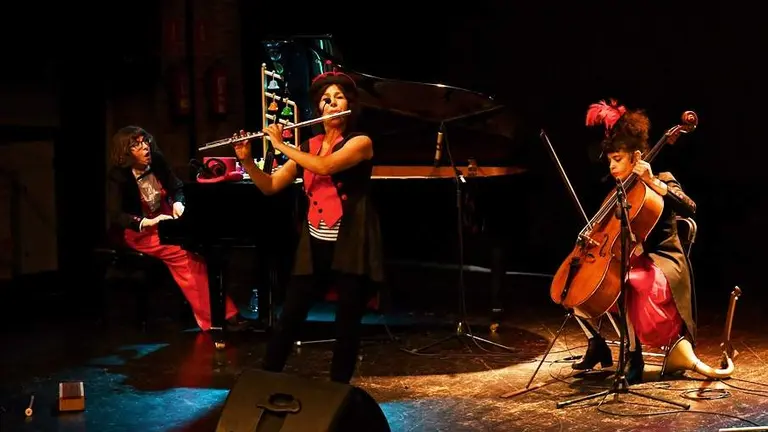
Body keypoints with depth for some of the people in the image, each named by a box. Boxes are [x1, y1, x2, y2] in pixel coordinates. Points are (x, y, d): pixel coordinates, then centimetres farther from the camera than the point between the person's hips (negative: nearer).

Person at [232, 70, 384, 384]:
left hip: (350, 247, -4)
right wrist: (246, 160, -6)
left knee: (347, 325, 2)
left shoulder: (360, 142, -5)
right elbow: (269, 187, 9)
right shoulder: (307, 147, 10)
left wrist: (281, 146, -15)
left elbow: (326, 166, -23)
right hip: (314, 247, 4)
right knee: (288, 319, 4)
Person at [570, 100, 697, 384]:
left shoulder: (662, 180, -6)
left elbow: (689, 209, -26)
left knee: (624, 287, -37)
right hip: (628, 261, 7)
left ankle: (634, 359, -21)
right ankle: (598, 347, 8)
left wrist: (652, 182, -32)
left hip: (662, 264, -7)